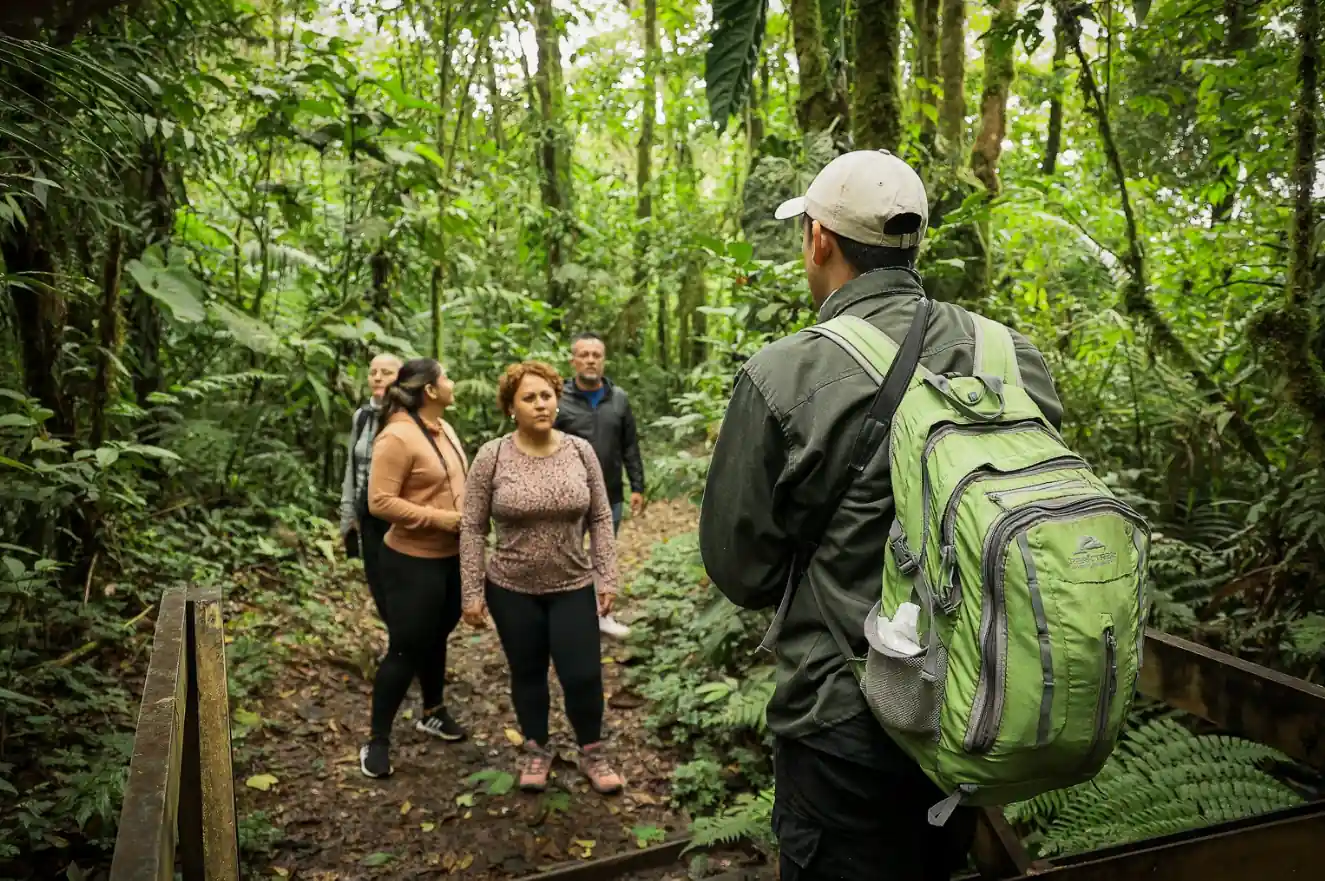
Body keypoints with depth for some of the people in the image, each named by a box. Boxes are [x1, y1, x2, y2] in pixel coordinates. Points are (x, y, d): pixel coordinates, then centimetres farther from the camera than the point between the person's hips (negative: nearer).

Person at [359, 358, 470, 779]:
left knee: (435, 639, 22)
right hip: (413, 562, -8)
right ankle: (378, 741, 17)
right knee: (405, 649, 1)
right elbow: (380, 502, -23)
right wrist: (439, 518, -24)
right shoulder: (397, 437, -20)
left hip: (451, 556, 8)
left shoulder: (443, 428, 6)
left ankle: (433, 713, 41)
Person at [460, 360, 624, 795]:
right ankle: (537, 751, 34)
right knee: (527, 674, 13)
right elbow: (472, 528, -6)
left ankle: (592, 753, 25)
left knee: (583, 675, 2)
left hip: (574, 587, 1)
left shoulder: (580, 451, -4)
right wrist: (473, 593, -7)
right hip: (512, 589, -1)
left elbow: (600, 520, 1)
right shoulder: (491, 456, -10)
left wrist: (607, 577, -3)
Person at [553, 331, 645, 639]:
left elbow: (630, 448, 7)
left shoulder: (619, 398, 3)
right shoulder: (559, 400, -8)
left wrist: (637, 487, 5)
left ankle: (603, 614, 31)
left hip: (611, 497, 4)